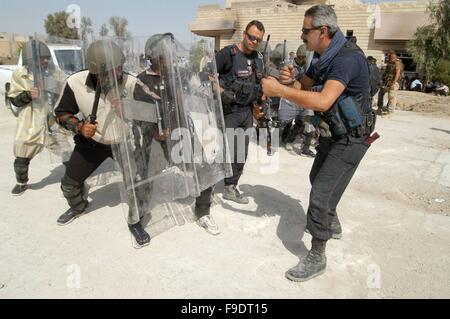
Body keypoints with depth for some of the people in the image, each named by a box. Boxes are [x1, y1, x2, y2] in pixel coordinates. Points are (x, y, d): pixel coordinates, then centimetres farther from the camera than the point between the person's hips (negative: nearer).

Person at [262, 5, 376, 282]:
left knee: (320, 195, -11)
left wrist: (279, 90, -33)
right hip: (333, 134, 10)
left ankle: (317, 259, 6)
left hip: (350, 139, -10)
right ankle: (332, 225, 48)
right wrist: (289, 81, -13)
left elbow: (322, 102, -39)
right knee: (318, 179, 25)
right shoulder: (324, 57, 3)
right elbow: (304, 88, 11)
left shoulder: (348, 57, -27)